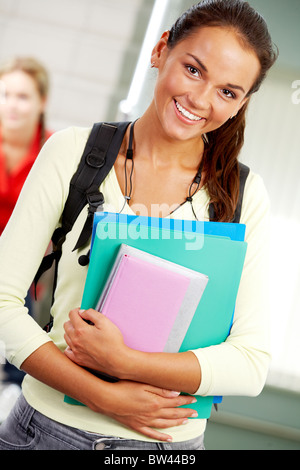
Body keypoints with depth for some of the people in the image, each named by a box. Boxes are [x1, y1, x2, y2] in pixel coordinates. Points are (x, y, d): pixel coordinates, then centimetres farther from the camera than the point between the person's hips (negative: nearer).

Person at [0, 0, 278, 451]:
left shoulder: (242, 194, -7)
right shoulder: (74, 152, -7)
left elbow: (251, 364, -10)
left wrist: (123, 361, -21)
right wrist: (104, 396, -17)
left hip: (170, 440, 0)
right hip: (51, 425, 0)